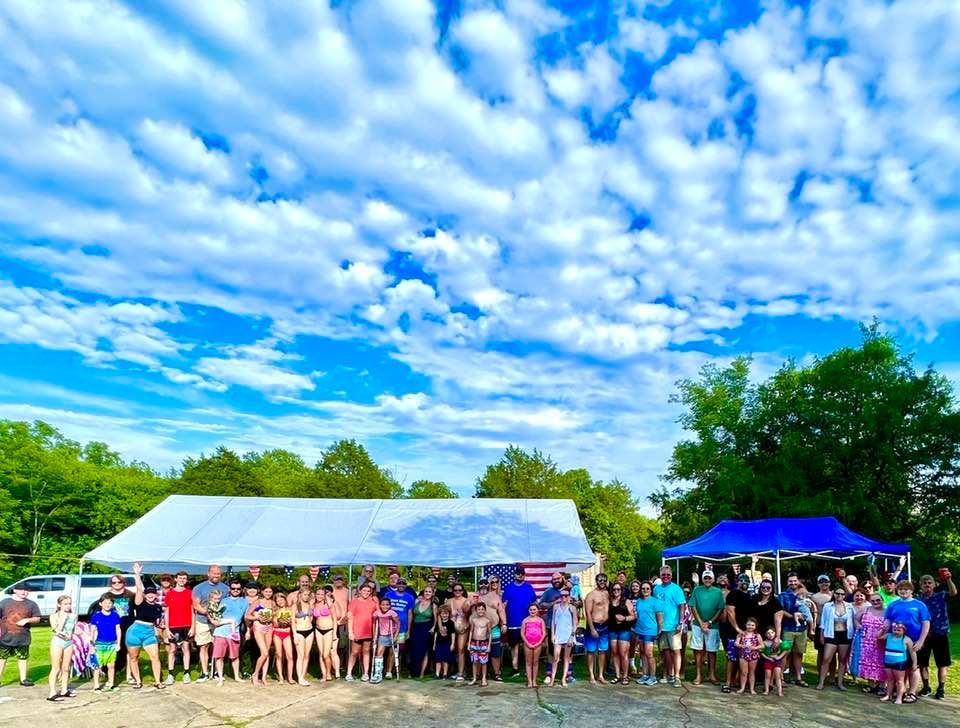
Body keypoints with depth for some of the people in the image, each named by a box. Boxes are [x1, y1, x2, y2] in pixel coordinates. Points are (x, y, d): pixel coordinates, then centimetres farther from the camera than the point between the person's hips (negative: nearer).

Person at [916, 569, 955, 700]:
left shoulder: (941, 595, -2)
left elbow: (953, 592, -24)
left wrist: (948, 579, -40)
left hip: (940, 633, -3)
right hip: (924, 634, 3)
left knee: (942, 664, 5)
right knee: (922, 663, 7)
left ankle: (941, 689, 16)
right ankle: (926, 687, 22)